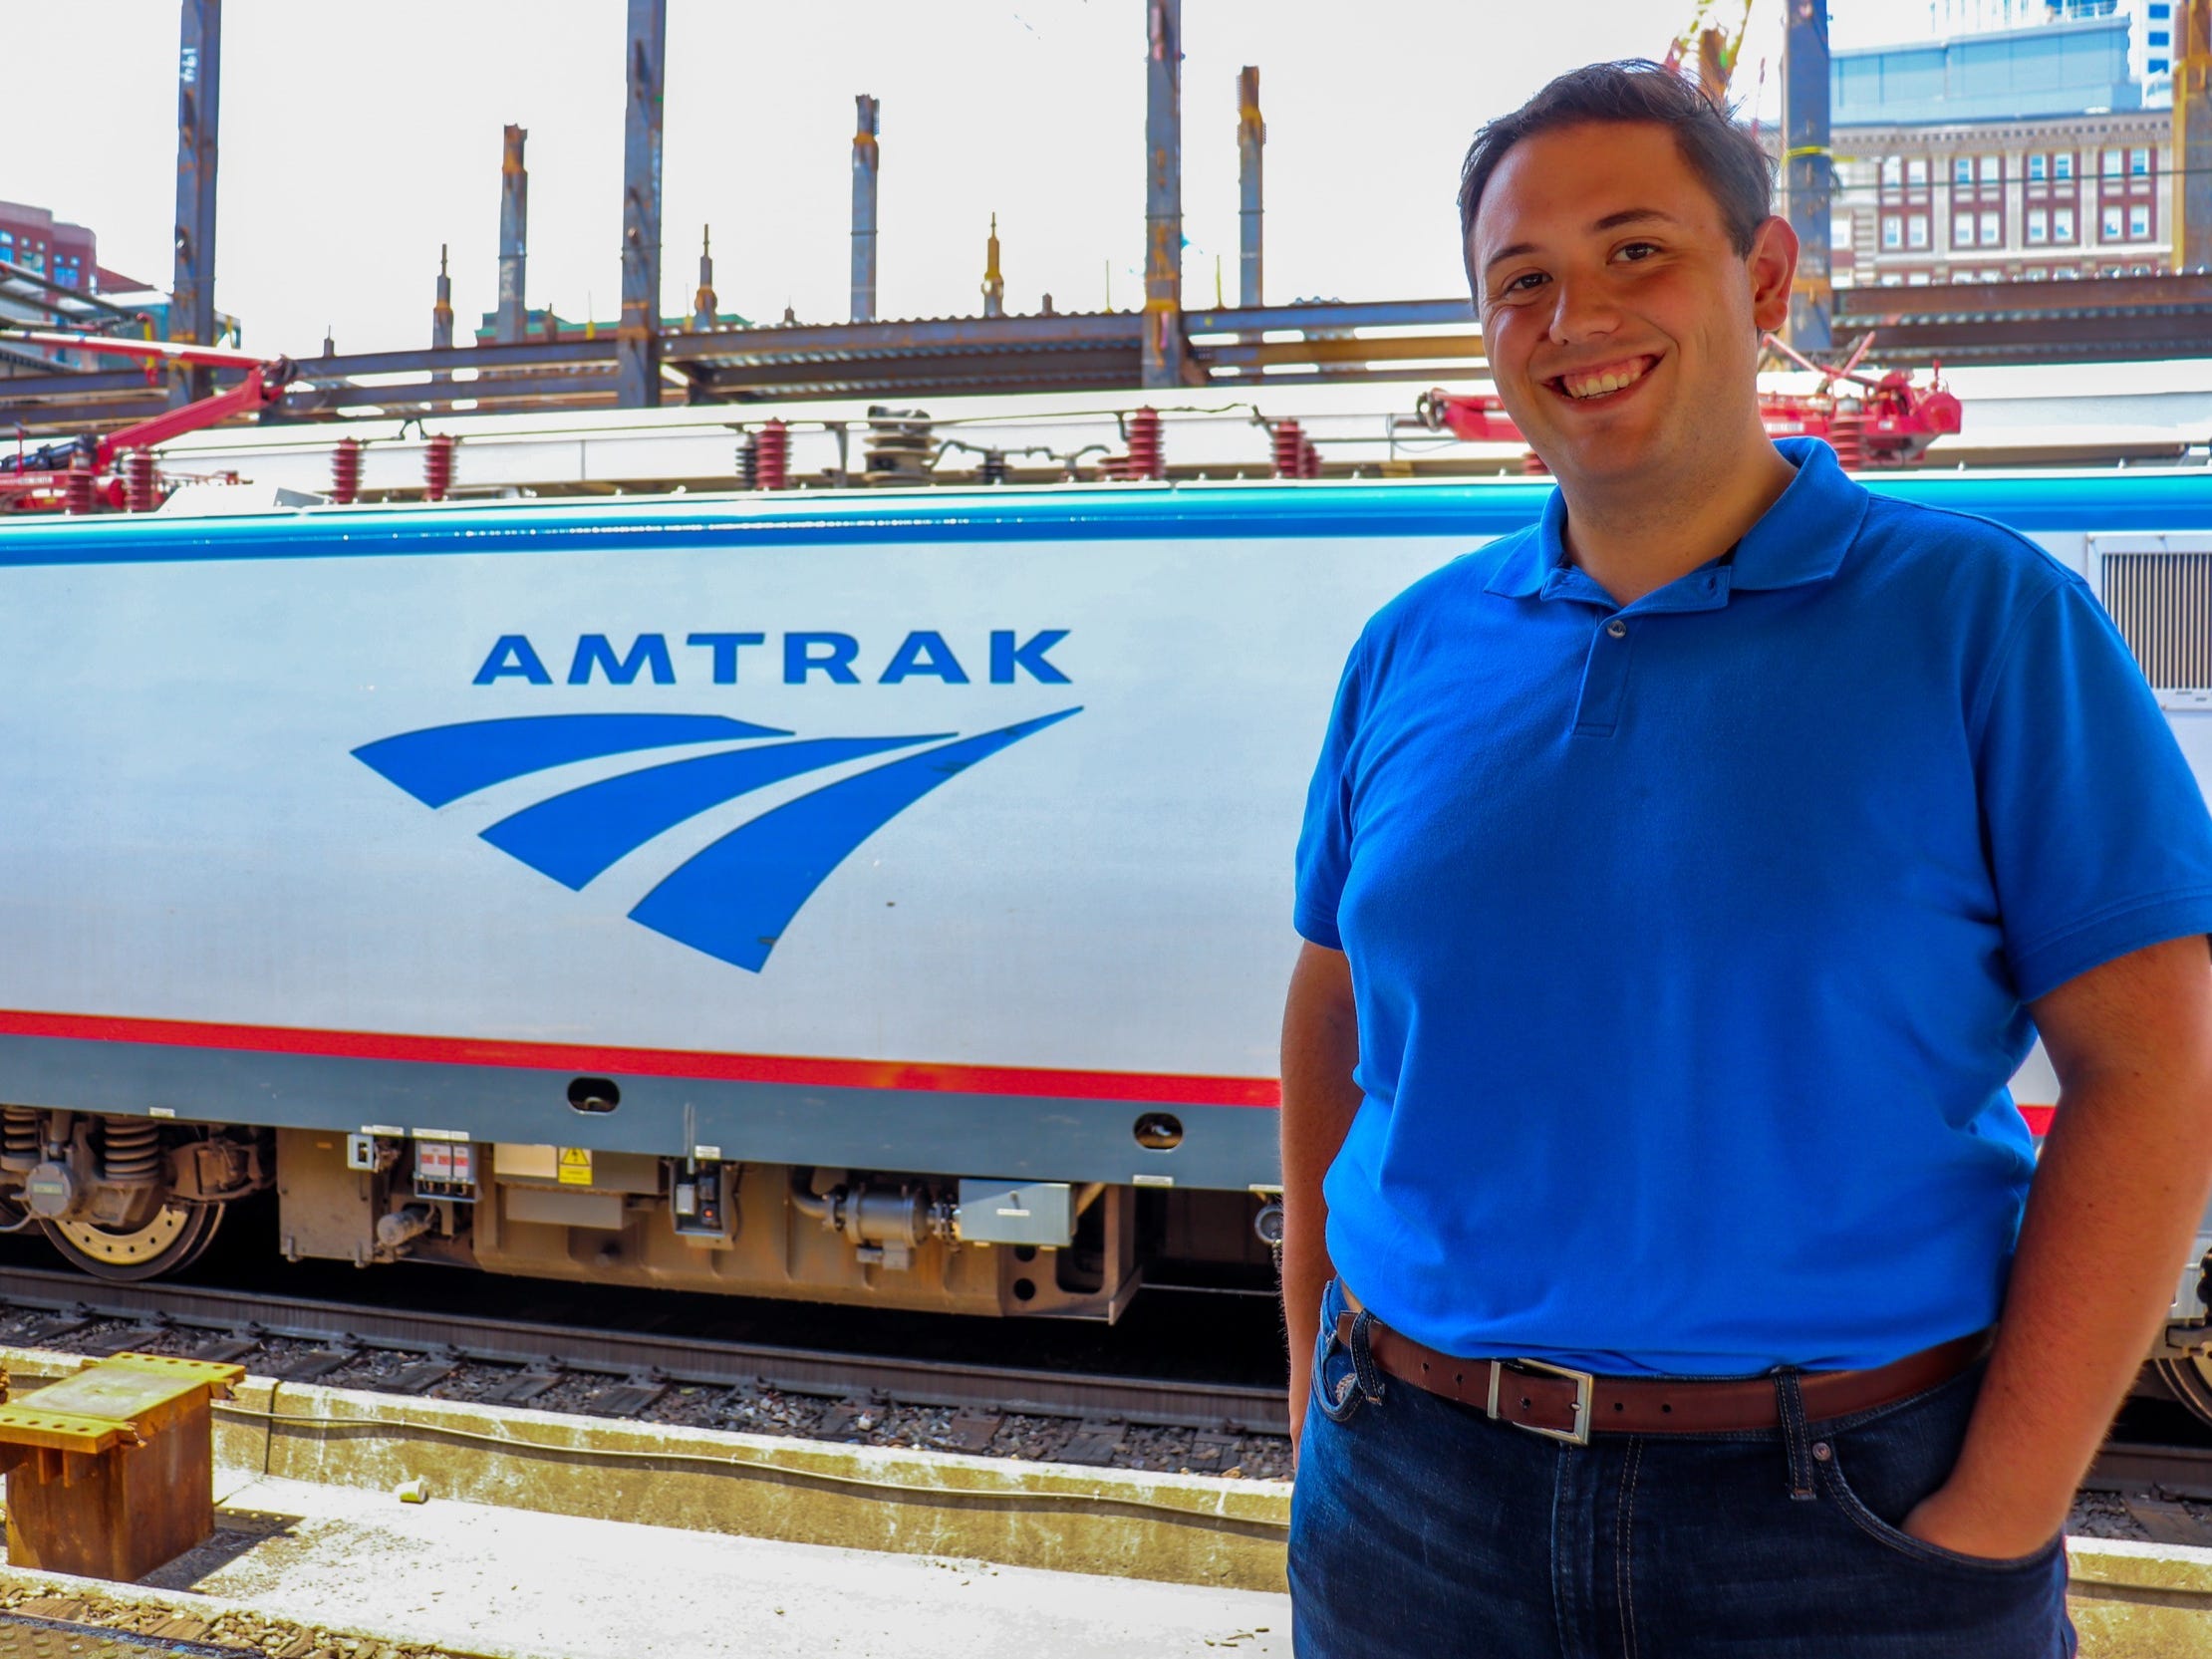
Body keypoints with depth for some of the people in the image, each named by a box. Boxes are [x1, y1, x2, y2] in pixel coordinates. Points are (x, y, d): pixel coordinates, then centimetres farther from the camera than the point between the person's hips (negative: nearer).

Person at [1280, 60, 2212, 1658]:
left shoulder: (1982, 614, -6)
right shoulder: (1413, 652, 2)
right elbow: (1331, 1021, 8)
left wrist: (1997, 1520, -12)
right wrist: (1317, 1381, 5)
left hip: (1846, 1525, -2)